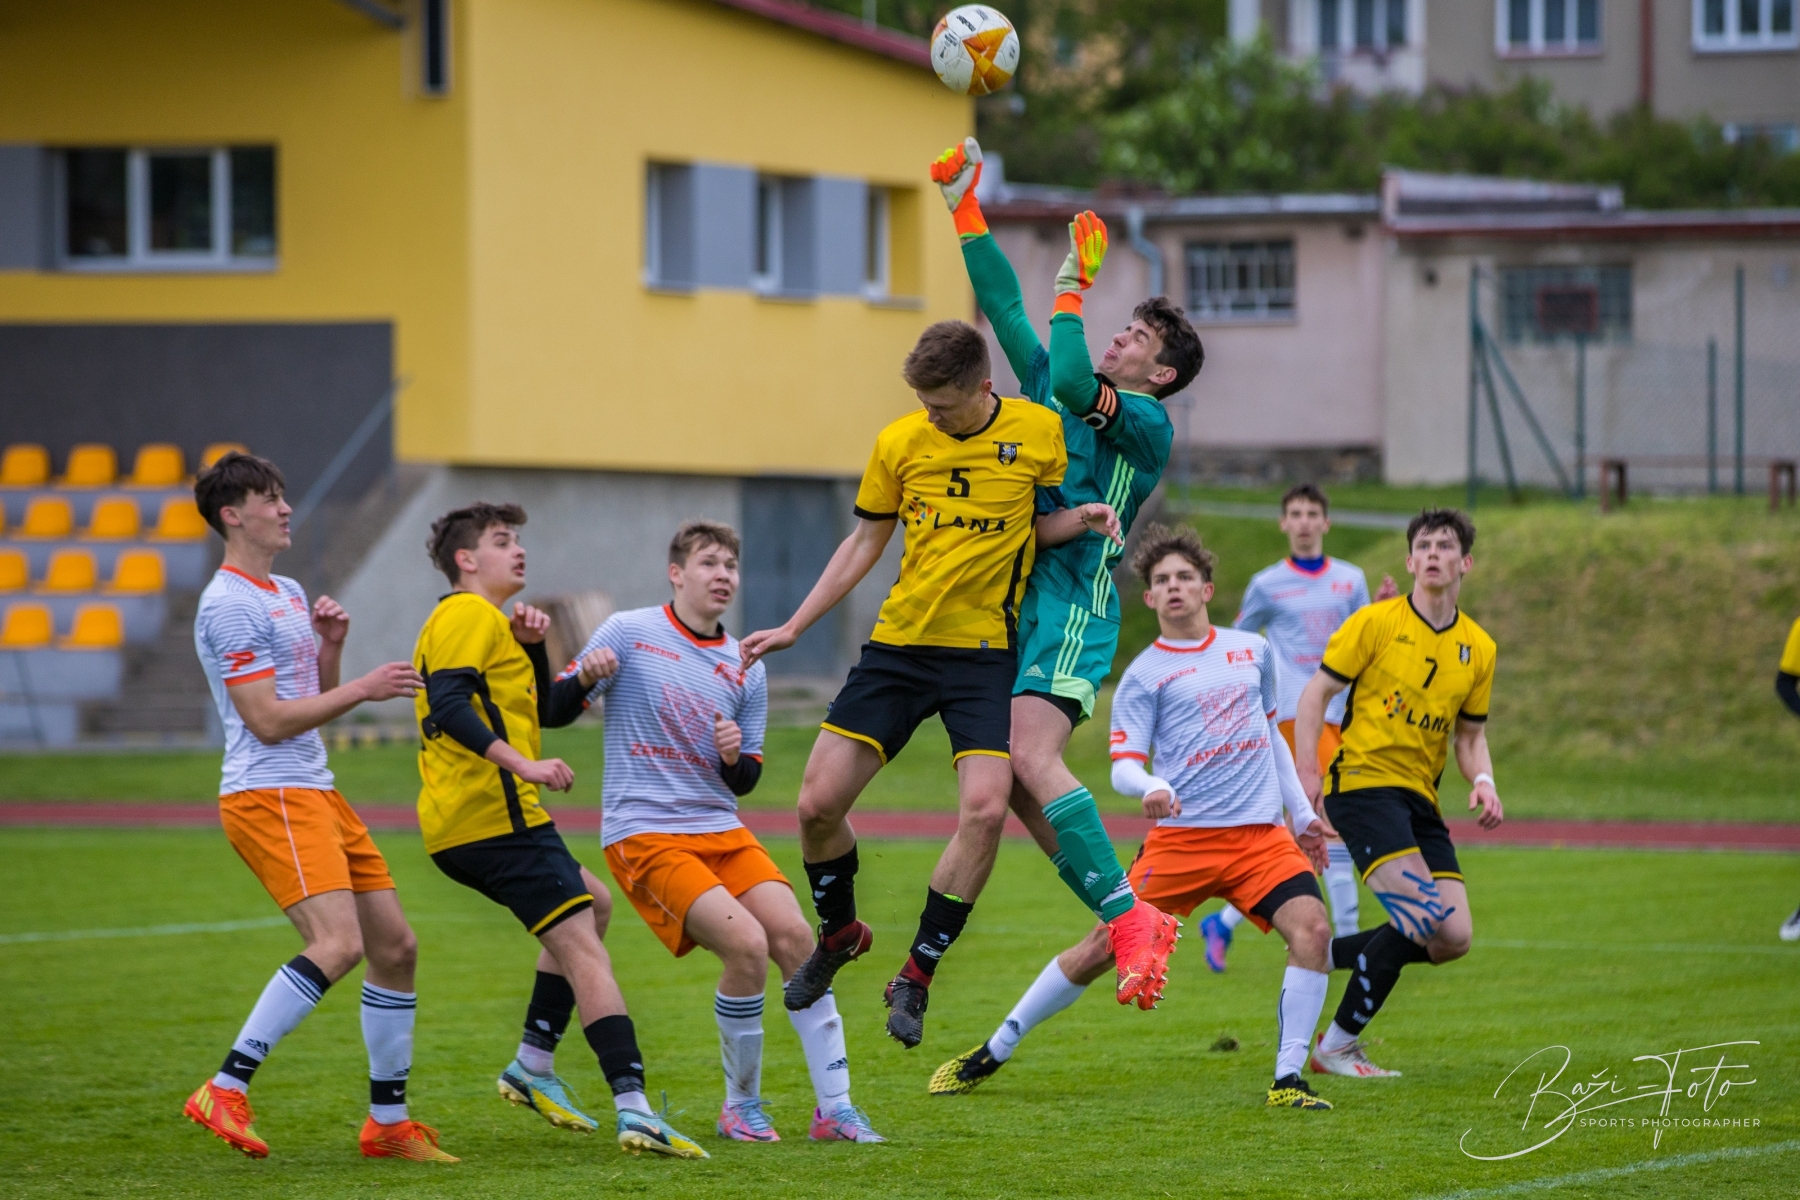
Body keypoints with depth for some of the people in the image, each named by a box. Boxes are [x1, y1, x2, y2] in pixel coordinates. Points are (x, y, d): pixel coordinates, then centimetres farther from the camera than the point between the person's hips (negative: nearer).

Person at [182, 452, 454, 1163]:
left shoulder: (289, 593, 19)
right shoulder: (230, 605, -12)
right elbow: (269, 721, -17)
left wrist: (331, 644, 7)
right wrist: (363, 688, -13)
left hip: (315, 792, 10)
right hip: (268, 798, -10)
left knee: (396, 945, 8)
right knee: (338, 945, -24)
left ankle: (388, 1120, 17)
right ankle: (225, 1091, -21)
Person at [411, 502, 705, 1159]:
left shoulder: (479, 621, 26)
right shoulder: (472, 616, -6)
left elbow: (541, 709, 26)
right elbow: (448, 705, -22)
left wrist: (530, 646, 11)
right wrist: (521, 763, -28)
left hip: (458, 827, 10)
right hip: (497, 817, -10)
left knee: (591, 902, 27)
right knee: (583, 948, -14)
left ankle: (533, 1064, 21)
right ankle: (634, 1110, -24)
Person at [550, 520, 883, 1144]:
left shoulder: (745, 666, 13)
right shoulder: (628, 633, -1)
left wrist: (736, 758, -5)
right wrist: (585, 676, -21)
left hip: (721, 829, 5)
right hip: (644, 833, -5)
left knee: (794, 935, -13)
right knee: (746, 944, -22)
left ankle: (835, 1108, -7)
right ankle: (741, 1106, -4)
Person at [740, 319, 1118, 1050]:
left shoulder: (1040, 433, -5)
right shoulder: (899, 443, 0)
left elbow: (1042, 525, 9)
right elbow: (864, 543, 12)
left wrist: (1083, 517, -14)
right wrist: (794, 627, 10)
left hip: (984, 652, -2)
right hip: (898, 645, 2)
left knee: (985, 808, -21)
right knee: (818, 803, -4)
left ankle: (916, 977, -5)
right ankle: (838, 936, 26)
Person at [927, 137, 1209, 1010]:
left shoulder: (1148, 425, -1)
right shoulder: (1057, 392, 21)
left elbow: (1073, 385, -20)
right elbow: (1005, 310, 22)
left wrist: (1073, 287, -12)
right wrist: (965, 207, 19)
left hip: (1073, 599, -8)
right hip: (1016, 598, 8)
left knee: (1031, 759, -25)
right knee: (1014, 786, 2)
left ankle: (1128, 919, -26)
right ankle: (1138, 926, 7)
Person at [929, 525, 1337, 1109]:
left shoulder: (1253, 650, 15)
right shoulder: (1144, 674, 2)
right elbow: (1123, 766, -5)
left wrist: (1302, 812, 24)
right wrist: (1149, 786, -28)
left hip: (1261, 834, 3)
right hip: (1181, 835, -3)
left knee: (1312, 928, -20)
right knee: (1103, 945, -3)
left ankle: (1288, 1078, -12)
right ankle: (994, 1052, 14)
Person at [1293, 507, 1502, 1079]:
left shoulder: (1478, 649, 12)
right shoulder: (1376, 622, -3)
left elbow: (1471, 736, 19)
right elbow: (1315, 693, -1)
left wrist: (1483, 783, -2)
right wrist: (1307, 769, -13)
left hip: (1420, 798, 6)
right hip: (1363, 780, -6)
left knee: (1454, 938, -5)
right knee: (1423, 916, -21)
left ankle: (1319, 954, 15)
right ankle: (1336, 1046, -8)